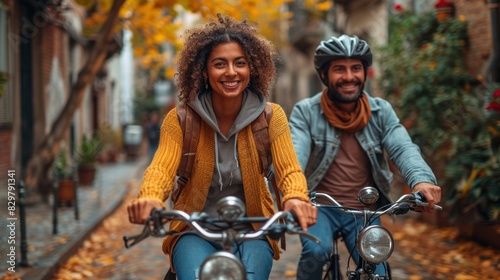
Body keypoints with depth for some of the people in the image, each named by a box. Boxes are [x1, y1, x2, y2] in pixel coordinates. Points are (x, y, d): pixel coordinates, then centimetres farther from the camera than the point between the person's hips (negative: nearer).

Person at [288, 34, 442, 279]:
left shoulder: (381, 111, -2)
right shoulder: (305, 111, -8)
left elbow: (403, 148, -17)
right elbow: (295, 153, -24)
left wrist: (421, 179, -39)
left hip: (364, 211, 3)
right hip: (320, 207, -2)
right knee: (316, 250, -29)